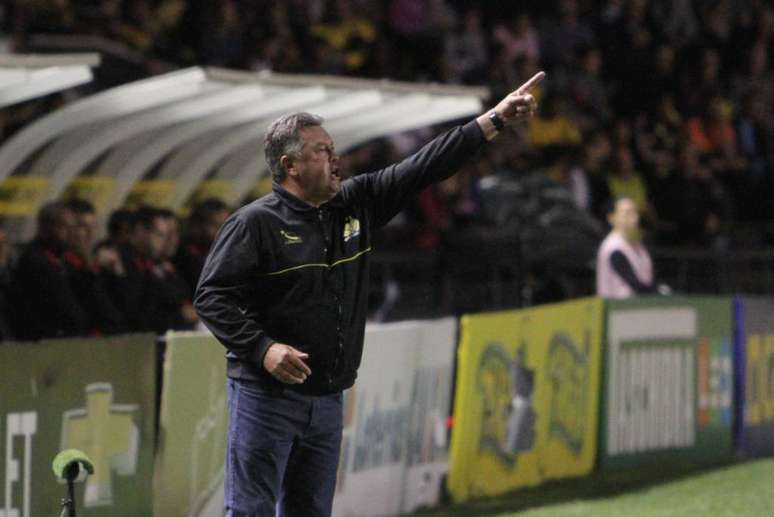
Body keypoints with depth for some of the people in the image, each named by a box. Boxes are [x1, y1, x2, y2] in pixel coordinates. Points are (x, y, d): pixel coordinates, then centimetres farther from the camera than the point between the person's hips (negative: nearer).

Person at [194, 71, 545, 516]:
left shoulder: (356, 205, 10)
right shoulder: (256, 223, -9)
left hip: (328, 400, 7)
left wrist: (496, 120, 7)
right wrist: (262, 348, -24)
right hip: (267, 395, -7)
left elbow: (422, 168, 9)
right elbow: (212, 296, -11)